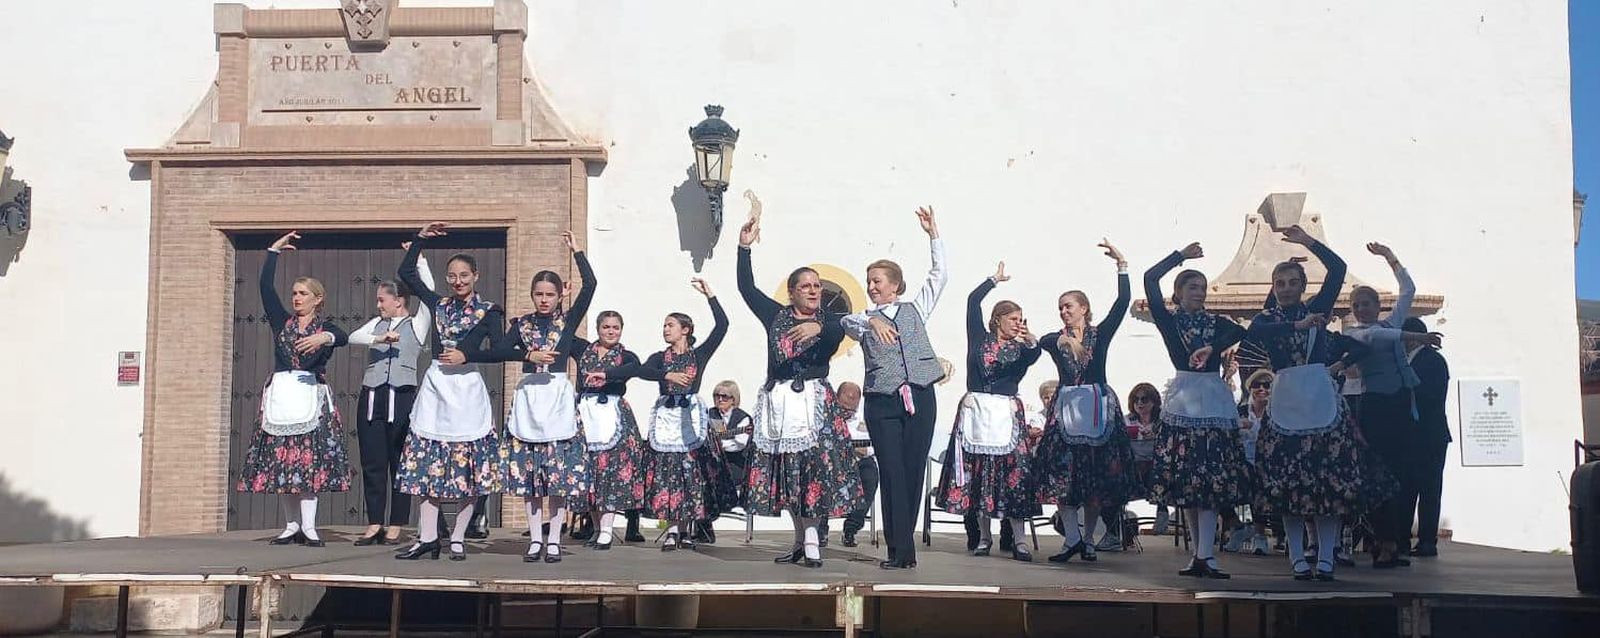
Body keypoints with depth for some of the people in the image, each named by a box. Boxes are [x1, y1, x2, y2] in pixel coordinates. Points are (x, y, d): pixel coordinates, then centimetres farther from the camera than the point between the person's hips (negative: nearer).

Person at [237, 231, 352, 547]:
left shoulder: (326, 327, 6)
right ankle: (292, 526, 8)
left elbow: (342, 337, -16)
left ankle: (308, 527, -8)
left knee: (308, 462, -9)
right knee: (280, 462, 2)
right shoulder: (282, 321, 14)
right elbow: (266, 288, 5)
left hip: (311, 396, -3)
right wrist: (273, 251, 5)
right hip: (280, 395, 3)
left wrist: (324, 338, -38)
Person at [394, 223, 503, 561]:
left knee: (468, 467, -1)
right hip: (434, 387, 4)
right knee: (426, 465, 1)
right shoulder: (439, 304, 13)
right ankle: (427, 538, 4)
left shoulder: (488, 311, 1)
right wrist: (421, 238, 15)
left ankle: (458, 538, 8)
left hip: (467, 389, -4)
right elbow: (406, 273, 19)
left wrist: (466, 356, -14)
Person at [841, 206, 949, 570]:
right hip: (882, 402, -1)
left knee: (914, 471, 2)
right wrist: (872, 321, -31)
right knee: (892, 472, -6)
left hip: (920, 398, 1)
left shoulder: (915, 309, 16)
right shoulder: (866, 320, 11)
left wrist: (933, 235, 6)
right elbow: (848, 321, -11)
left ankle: (901, 545, 10)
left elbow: (939, 276, 11)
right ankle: (901, 550, -6)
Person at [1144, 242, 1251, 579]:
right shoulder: (1169, 320, 7)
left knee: (1212, 481, -6)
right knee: (1186, 481, -2)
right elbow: (1150, 279, -4)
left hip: (1214, 398, 2)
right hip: (1183, 396, -1)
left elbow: (1243, 332, -6)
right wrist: (1181, 255, 3)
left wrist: (1212, 348, -19)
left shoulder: (1216, 322, 14)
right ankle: (1201, 554, 4)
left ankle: (1204, 555, -8)